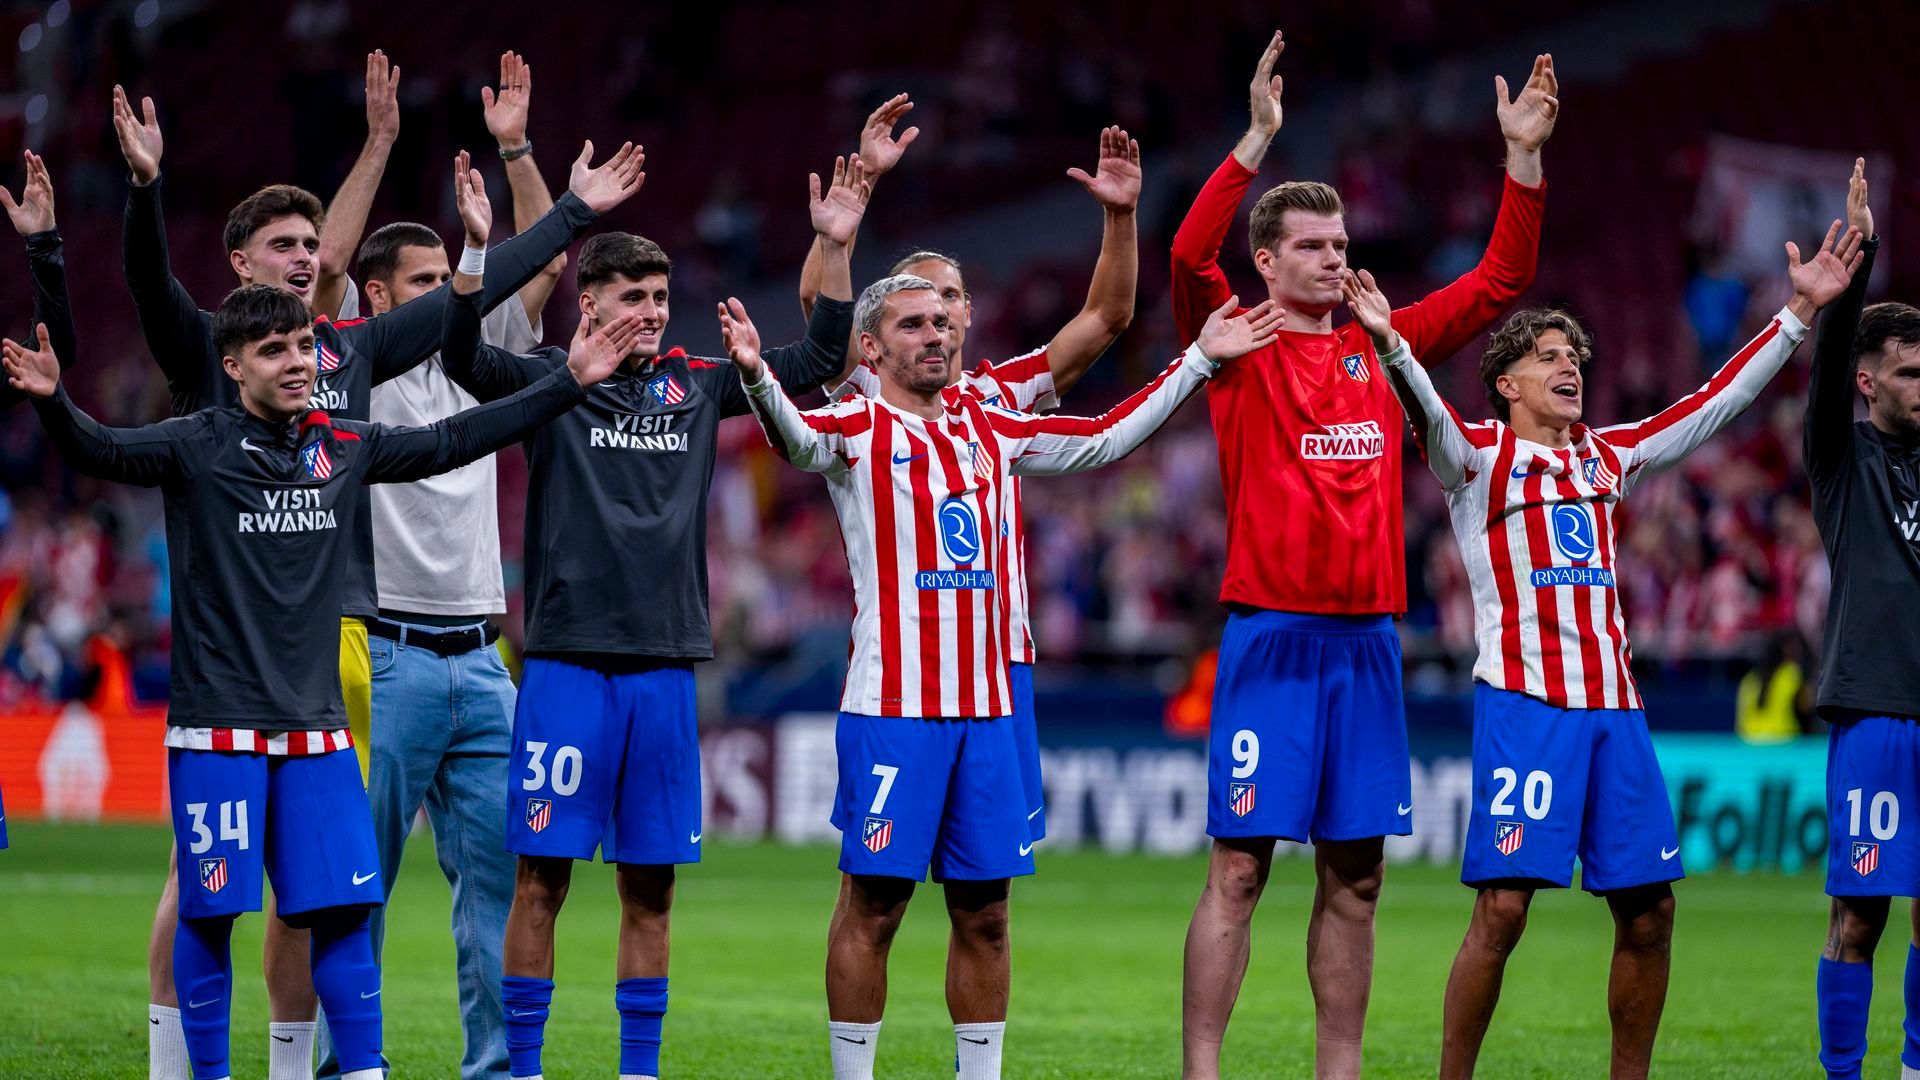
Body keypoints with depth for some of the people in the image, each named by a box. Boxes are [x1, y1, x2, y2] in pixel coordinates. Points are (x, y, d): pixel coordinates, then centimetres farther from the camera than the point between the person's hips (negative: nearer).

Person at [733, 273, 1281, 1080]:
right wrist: (755, 376, -45)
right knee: (875, 905, -4)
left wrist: (1199, 361, 21)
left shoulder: (988, 429, 15)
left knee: (983, 913, 8)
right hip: (891, 708, -5)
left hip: (986, 709, 5)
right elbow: (798, 437, -24)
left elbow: (1106, 439, 23)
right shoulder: (858, 429, -2)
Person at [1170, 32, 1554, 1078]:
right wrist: (1256, 141, -24)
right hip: (1269, 635, -5)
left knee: (1355, 874, 7)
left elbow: (1500, 280, 15)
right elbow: (1188, 257, -18)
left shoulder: (1382, 346, 13)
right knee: (1239, 867, -6)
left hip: (1367, 639, 5)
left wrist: (1522, 158, 6)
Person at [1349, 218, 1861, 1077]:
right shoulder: (1479, 457, 2)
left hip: (1614, 705, 6)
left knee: (1648, 909, 3)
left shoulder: (1610, 458, 18)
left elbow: (1716, 402, 21)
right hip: (1523, 702, -6)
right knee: (1503, 907, -13)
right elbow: (1429, 417, -18)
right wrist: (1390, 347, -39)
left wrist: (1799, 313, 16)